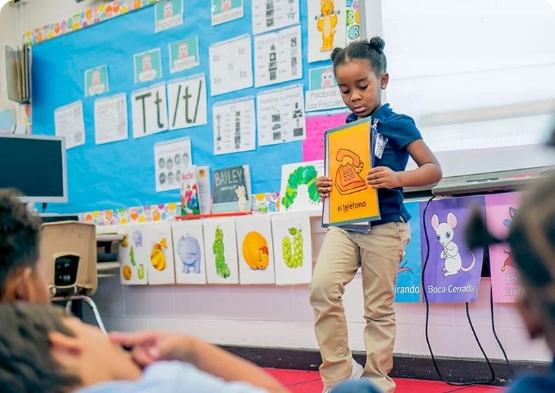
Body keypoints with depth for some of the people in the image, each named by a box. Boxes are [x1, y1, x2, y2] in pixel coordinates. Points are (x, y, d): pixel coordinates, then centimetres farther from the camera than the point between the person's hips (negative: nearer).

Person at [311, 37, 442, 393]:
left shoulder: (397, 124, -5)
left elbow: (434, 170, -8)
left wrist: (397, 179, -25)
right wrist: (327, 188, -2)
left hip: (384, 226, -4)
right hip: (344, 223, 4)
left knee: (379, 307, 5)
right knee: (322, 286, -14)